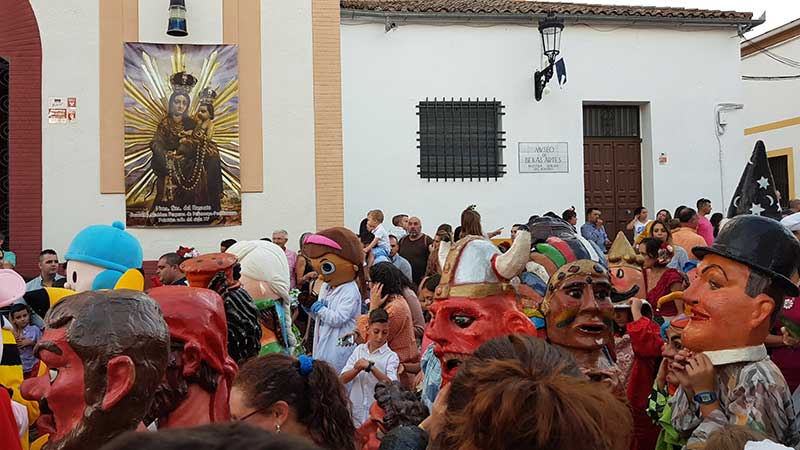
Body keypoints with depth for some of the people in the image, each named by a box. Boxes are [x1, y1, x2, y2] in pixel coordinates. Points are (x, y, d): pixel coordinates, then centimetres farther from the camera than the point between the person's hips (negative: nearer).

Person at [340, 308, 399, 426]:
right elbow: (342, 379, 0)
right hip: (355, 413, 3)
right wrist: (357, 369, -18)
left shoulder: (391, 356, -6)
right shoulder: (359, 350, 5)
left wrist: (371, 367, -26)